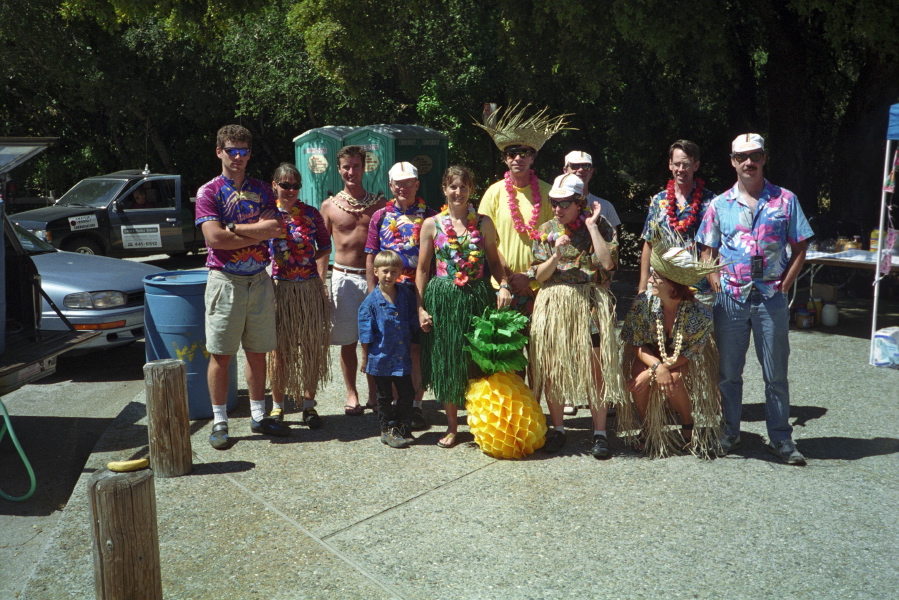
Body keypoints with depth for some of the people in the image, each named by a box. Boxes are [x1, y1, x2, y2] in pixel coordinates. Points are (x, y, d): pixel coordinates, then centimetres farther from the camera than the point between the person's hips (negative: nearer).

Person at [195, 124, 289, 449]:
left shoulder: (261, 190, 10)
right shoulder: (209, 192, -2)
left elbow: (275, 228, -6)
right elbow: (214, 238, -15)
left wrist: (234, 228, -12)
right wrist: (258, 232, -9)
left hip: (259, 279, 4)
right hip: (225, 280, -4)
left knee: (258, 352, 11)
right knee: (220, 355, 2)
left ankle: (258, 416, 23)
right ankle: (219, 422, 14)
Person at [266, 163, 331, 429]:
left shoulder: (311, 213, 4)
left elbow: (326, 246, 12)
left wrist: (312, 256, -2)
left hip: (310, 287, 1)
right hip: (279, 287, -1)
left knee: (311, 346, 7)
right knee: (279, 348, 5)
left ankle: (309, 404, 21)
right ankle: (277, 406, 20)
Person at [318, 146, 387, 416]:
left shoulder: (378, 202, 6)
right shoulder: (329, 206, 4)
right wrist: (320, 283, 0)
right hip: (344, 277, 0)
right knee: (347, 341, 5)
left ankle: (374, 394, 19)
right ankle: (352, 394, 19)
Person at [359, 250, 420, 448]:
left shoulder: (406, 295, 1)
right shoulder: (371, 301, -9)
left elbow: (413, 323, 11)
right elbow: (366, 333, -5)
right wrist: (365, 357, -3)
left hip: (403, 357, 3)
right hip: (381, 357, -3)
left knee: (407, 394, 11)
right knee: (384, 397, 10)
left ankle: (403, 429, 28)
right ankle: (387, 430, 25)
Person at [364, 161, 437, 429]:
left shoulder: (429, 216, 4)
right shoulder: (380, 216, 10)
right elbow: (371, 258, 10)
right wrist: (373, 293, 3)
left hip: (420, 290, -2)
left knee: (417, 348, 0)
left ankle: (416, 405, 10)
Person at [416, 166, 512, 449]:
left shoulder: (483, 222, 5)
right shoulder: (432, 224, 3)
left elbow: (494, 260, 12)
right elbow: (422, 269, 5)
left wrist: (503, 286, -6)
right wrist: (420, 308, 0)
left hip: (477, 298, 0)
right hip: (443, 300, 0)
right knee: (446, 362, 6)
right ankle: (452, 425, 21)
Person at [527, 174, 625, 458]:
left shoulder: (600, 226, 0)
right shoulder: (547, 230, 6)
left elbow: (607, 263, -16)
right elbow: (539, 275, 3)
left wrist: (591, 225, -11)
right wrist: (556, 256, -15)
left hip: (591, 304, -2)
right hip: (554, 304, 2)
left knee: (596, 368, -2)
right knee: (552, 368, 5)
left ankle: (600, 433, 9)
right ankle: (557, 428, 20)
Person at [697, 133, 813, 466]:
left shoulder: (785, 200, 4)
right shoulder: (719, 205, 6)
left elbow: (799, 250, 5)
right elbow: (707, 253, 9)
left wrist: (783, 286, -5)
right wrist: (718, 286, -3)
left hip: (771, 298, -1)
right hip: (731, 298, 1)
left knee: (776, 373, 5)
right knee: (728, 372, 8)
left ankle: (780, 439, 16)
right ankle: (729, 434, 21)